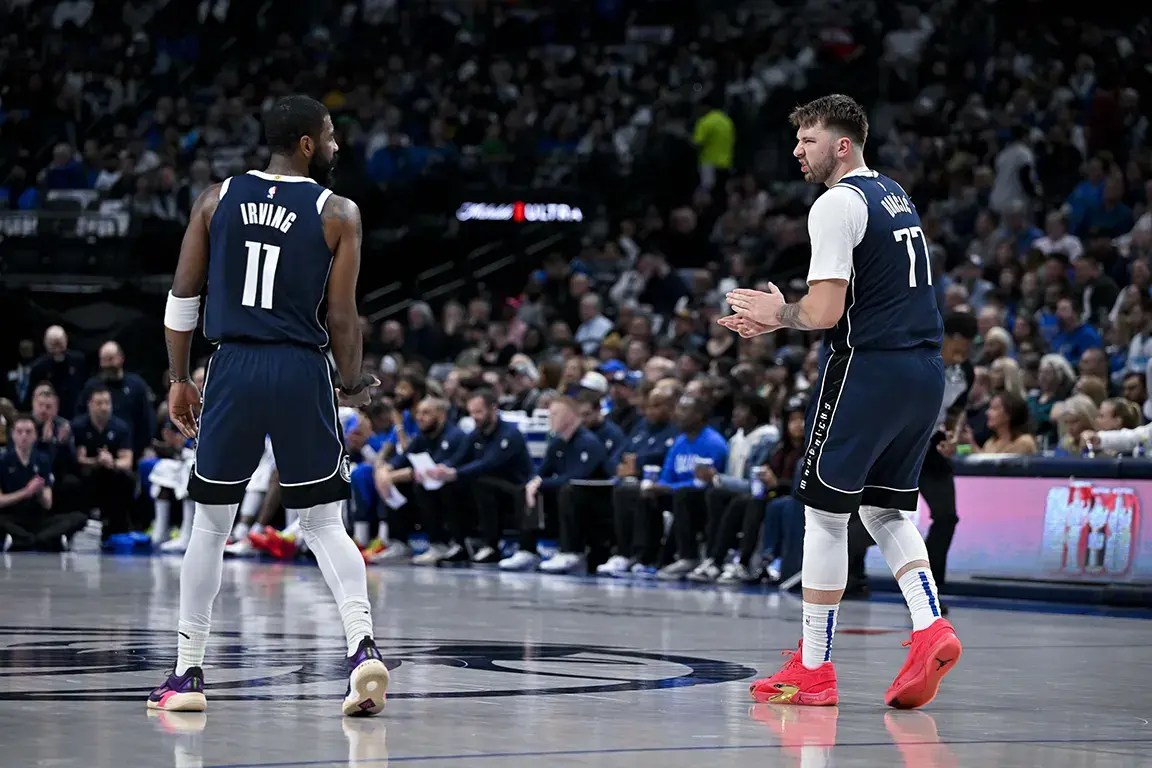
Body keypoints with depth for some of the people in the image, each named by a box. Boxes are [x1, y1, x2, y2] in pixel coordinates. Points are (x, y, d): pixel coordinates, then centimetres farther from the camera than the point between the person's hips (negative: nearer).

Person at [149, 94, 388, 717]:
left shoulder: (218, 199, 7)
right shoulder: (338, 214, 0)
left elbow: (183, 295, 6)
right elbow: (342, 317, -2)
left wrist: (178, 379, 14)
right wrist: (352, 386, 14)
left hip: (232, 368, 2)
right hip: (301, 372, -2)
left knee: (211, 523, 12)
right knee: (325, 522, 6)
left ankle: (187, 673, 14)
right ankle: (363, 647, -13)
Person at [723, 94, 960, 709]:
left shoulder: (837, 204, -11)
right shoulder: (894, 194, 19)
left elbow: (824, 313, -17)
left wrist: (778, 313, 2)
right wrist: (776, 321, 21)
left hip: (868, 370, -9)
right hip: (925, 370, 9)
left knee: (825, 512, 2)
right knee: (884, 511, 16)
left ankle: (813, 669, 5)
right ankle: (930, 629, -5)